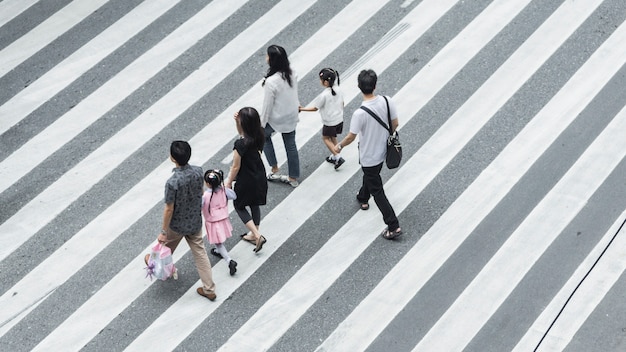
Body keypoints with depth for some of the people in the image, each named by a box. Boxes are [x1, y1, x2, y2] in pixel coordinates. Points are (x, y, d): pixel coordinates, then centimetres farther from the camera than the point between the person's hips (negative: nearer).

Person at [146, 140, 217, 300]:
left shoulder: (172, 182, -34)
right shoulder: (198, 171, -17)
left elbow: (169, 210, -24)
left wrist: (163, 232, -11)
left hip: (177, 225, -4)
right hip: (196, 222, 4)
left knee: (166, 247, 26)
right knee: (200, 253, 16)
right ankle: (209, 289, 20)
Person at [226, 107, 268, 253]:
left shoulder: (240, 144, -31)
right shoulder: (259, 136, -11)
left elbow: (236, 167, -20)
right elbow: (243, 134, 12)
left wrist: (229, 182, -4)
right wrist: (237, 122, -5)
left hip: (246, 181, -7)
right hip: (259, 177, 7)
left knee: (239, 206, 17)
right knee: (254, 205, 25)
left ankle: (257, 235, 7)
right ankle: (254, 234, 41)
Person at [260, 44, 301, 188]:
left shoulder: (271, 82, -31)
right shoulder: (292, 74, -11)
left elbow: (267, 105, -21)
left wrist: (262, 124, -9)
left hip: (277, 119, -6)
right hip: (292, 117, 6)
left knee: (264, 136, 25)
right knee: (291, 145, 19)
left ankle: (275, 170, 27)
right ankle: (293, 178, 33)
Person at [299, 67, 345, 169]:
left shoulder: (324, 95, -25)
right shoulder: (337, 89, -5)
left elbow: (315, 108, -16)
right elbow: (342, 103, 7)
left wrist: (302, 109, -6)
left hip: (330, 123, -7)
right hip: (339, 120, 7)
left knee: (325, 138, 14)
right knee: (333, 138, 25)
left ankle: (338, 157, 5)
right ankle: (334, 156, 37)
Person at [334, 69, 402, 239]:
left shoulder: (360, 113, -33)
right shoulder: (387, 101, -18)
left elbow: (351, 137, -20)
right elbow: (395, 124, -4)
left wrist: (339, 146, 1)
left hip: (369, 157, -6)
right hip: (382, 151, 7)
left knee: (377, 190, 7)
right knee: (369, 176, 35)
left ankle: (393, 226, 8)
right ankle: (363, 198, 63)